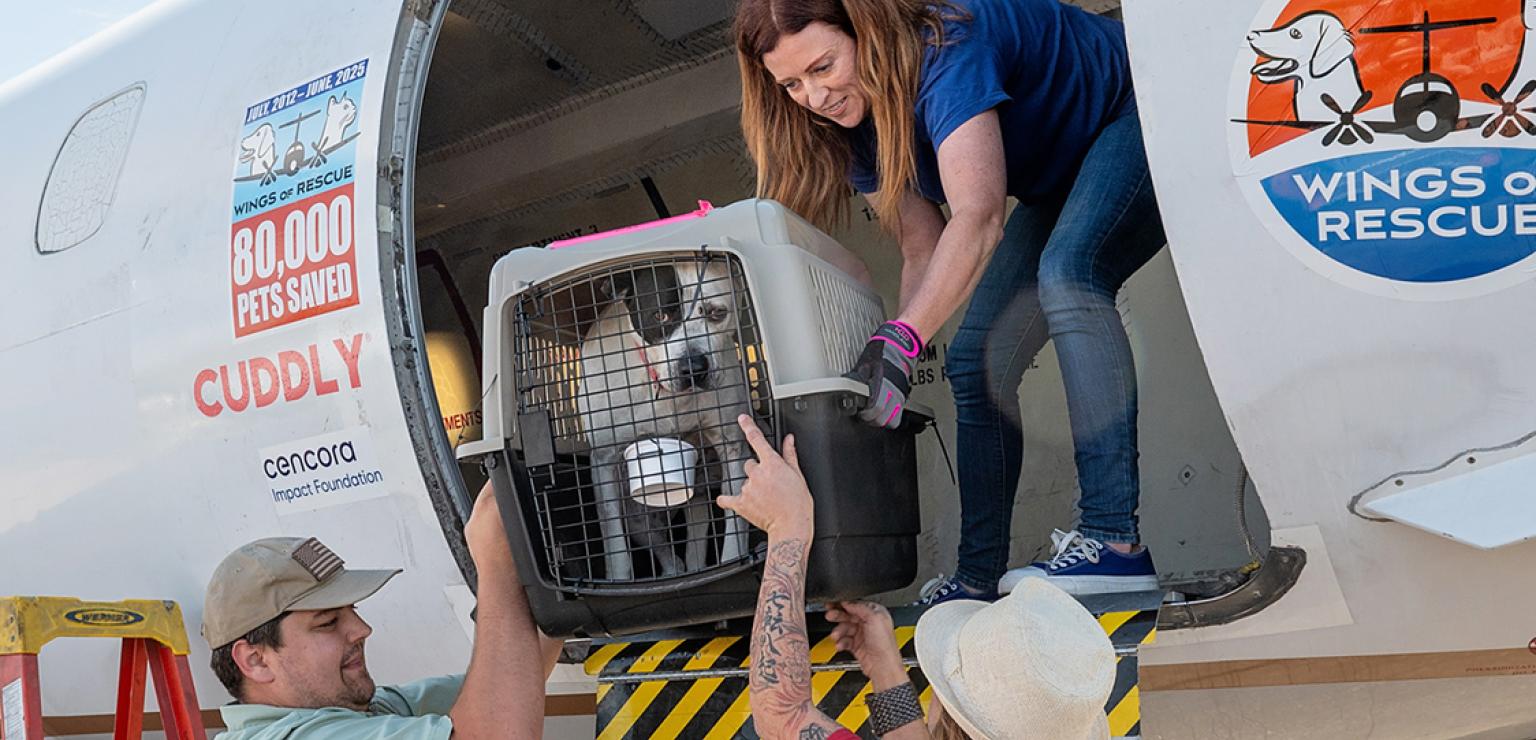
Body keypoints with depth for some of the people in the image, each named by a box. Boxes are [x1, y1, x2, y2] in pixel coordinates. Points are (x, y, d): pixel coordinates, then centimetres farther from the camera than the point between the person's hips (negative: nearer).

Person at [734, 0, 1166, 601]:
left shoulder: (944, 51, -33)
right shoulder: (858, 127, -8)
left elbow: (977, 218, -44)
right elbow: (923, 252, -7)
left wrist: (899, 341, -53)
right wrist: (892, 371, -20)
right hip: (1061, 184, 9)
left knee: (1066, 275, -36)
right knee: (975, 362, -2)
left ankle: (1114, 542, -40)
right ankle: (980, 580, 1)